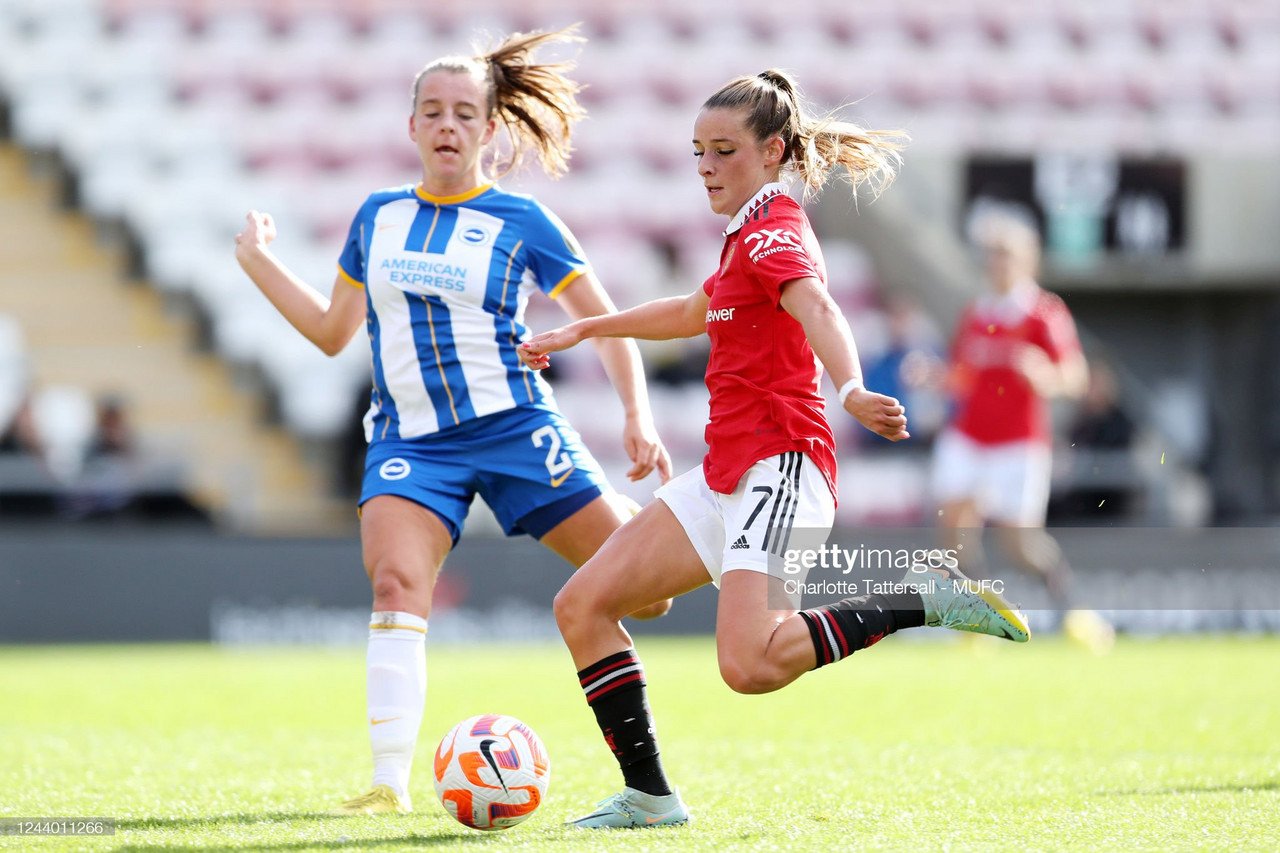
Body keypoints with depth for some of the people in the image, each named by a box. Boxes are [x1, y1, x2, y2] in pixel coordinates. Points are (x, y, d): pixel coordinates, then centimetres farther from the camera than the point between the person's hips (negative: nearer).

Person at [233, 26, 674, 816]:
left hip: (512, 426, -2)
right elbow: (332, 331, 23)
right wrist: (259, 262, 19)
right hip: (410, 440, 2)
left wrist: (638, 415, -8)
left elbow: (607, 323, 3)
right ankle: (391, 783, -24)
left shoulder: (521, 222, 1)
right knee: (396, 583, -25)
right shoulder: (377, 217, 12)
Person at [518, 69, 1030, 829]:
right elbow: (696, 312, 38)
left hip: (777, 466, -10)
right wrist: (585, 331, 44)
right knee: (583, 604, 4)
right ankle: (649, 796, 7)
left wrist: (850, 391, -51)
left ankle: (921, 601, -14)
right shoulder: (755, 232, 19)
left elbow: (818, 311, -32)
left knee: (750, 665, -29)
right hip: (728, 473, 10)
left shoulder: (773, 229, -10)